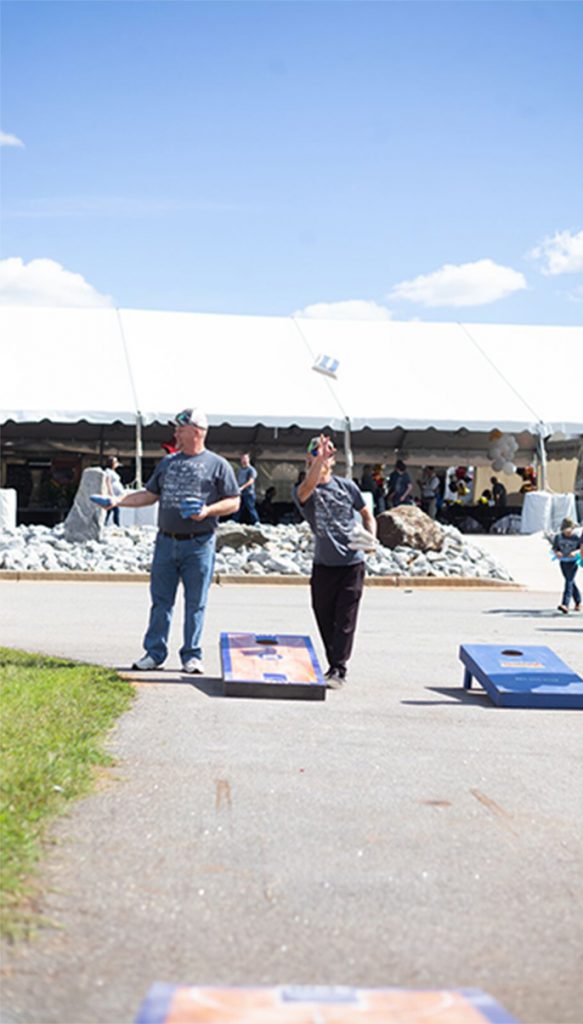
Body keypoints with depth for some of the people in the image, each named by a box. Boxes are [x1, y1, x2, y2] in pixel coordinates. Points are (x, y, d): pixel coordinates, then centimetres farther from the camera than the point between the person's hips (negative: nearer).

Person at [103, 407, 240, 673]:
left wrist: (208, 511, -14)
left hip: (198, 544, -4)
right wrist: (118, 500, 9)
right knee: (161, 600, 5)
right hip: (166, 541, 4)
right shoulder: (168, 462, 15)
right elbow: (150, 494, 19)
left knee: (195, 602, 1)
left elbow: (234, 502, 1)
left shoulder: (217, 465, 2)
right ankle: (154, 652, 11)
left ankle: (192, 656, 9)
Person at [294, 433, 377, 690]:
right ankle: (334, 664, 24)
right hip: (324, 564, 1)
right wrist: (318, 458, -40)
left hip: (352, 563, -1)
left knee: (345, 619, -6)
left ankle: (338, 670, -7)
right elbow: (307, 487, -27)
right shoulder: (302, 491, -1)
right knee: (324, 618, 8)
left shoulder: (347, 486, 5)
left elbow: (367, 515, 14)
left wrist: (370, 537, -6)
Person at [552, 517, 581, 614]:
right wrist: (557, 552, -17)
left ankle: (565, 604, -24)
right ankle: (578, 602, 34)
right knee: (571, 582, 16)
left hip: (573, 562, -5)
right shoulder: (558, 537, -2)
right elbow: (554, 548, 5)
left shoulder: (576, 537, -12)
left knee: (569, 581, -15)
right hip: (563, 562, 5)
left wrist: (575, 552, -24)